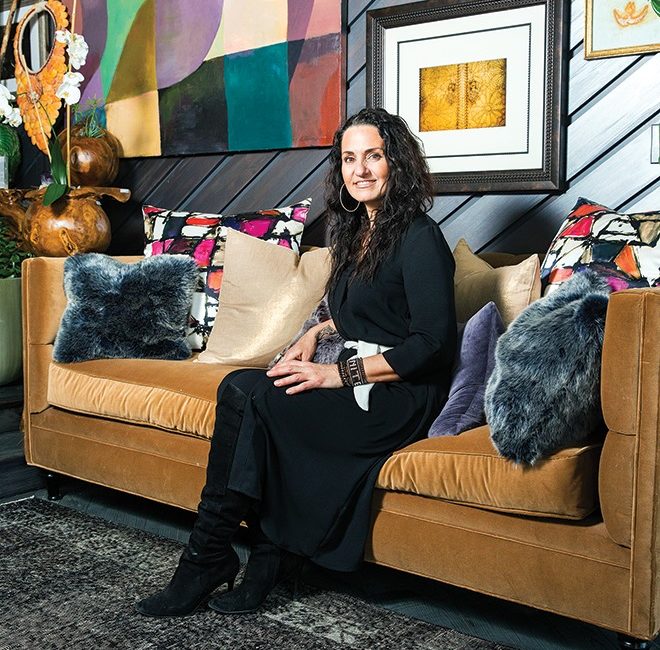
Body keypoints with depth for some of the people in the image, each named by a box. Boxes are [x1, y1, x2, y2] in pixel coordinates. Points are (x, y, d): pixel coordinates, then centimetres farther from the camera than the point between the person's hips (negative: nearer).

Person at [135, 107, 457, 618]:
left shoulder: (420, 239, -11)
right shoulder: (356, 231, 15)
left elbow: (433, 344, -18)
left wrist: (340, 374, -18)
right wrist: (317, 333, 8)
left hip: (404, 396, -8)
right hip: (357, 381, 8)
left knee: (246, 396, -22)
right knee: (240, 385, -18)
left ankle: (208, 559, -8)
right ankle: (271, 556, -15)